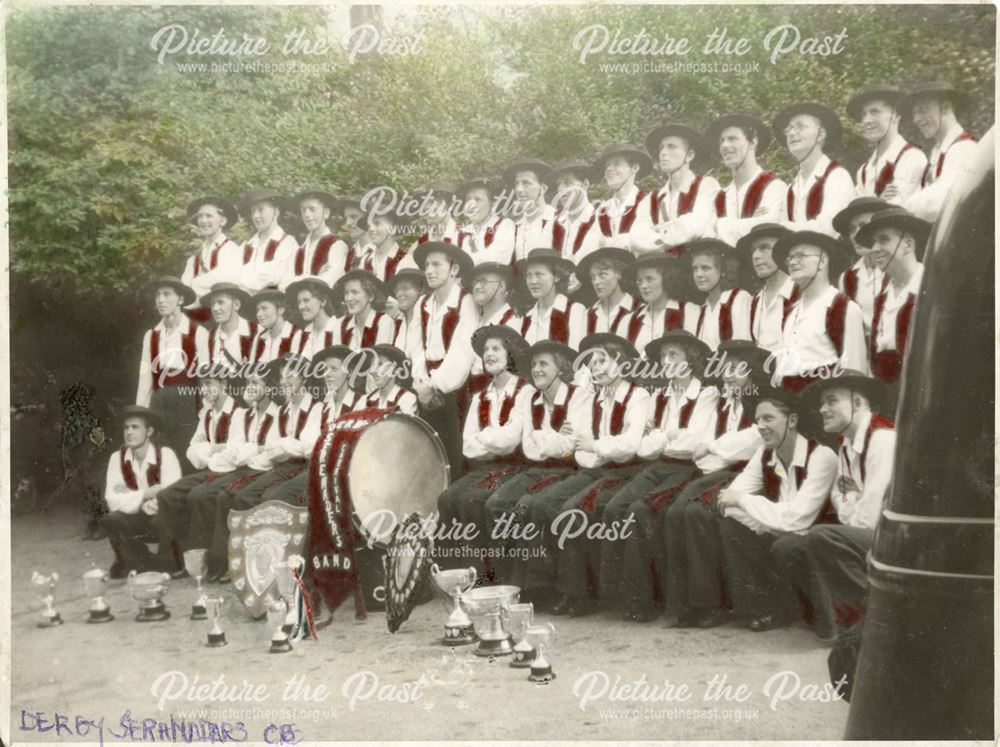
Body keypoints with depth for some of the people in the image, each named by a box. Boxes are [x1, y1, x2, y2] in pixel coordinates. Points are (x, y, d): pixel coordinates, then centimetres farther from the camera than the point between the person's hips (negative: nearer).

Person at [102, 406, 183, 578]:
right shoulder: (117, 458, -6)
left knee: (163, 520, -35)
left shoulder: (165, 454, -16)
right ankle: (142, 565, -3)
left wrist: (131, 496, -20)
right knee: (112, 520, -25)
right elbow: (113, 501, -15)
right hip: (138, 520, 3)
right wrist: (146, 495, -26)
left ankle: (165, 567, -6)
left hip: (162, 517, -3)